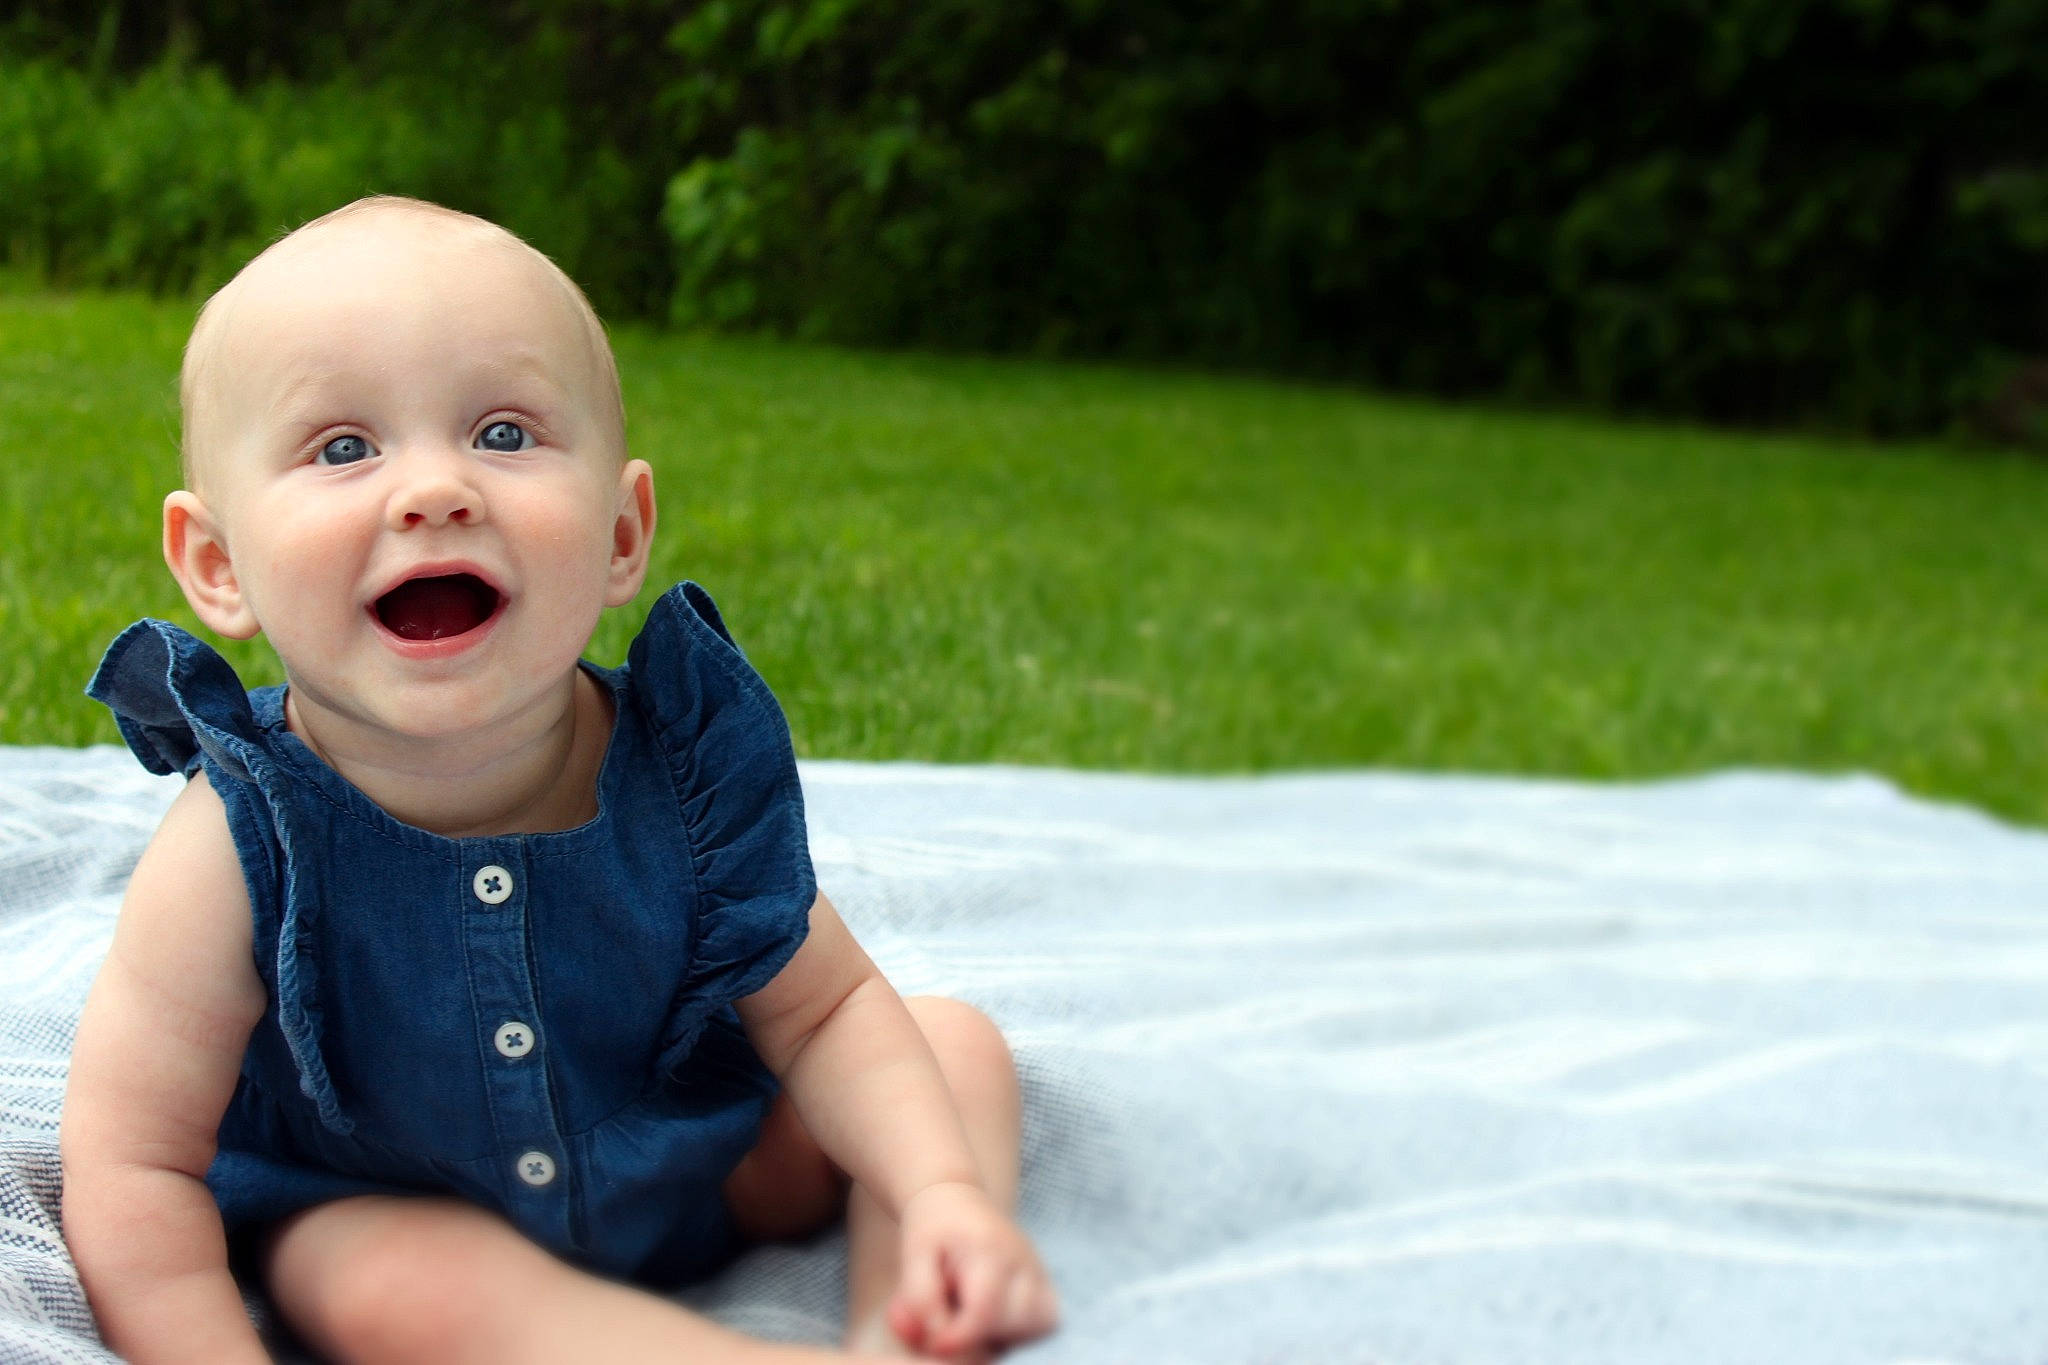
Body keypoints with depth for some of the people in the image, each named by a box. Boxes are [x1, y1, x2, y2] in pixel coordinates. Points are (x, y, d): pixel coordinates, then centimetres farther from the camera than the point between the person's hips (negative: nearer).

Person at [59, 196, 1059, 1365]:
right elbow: (134, 1160, -21)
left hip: (697, 1166, 4)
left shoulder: (690, 767, -20)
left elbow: (826, 1006, -9)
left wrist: (944, 1194, -25)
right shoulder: (239, 854, -28)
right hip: (377, 1206, -3)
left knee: (960, 1047, -1)